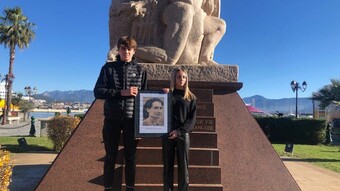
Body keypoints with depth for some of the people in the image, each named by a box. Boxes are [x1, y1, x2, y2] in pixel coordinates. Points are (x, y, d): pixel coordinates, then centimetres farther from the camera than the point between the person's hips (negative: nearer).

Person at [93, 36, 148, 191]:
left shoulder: (140, 70, 7)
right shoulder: (108, 67, 4)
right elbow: (98, 92, -4)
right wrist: (121, 92, -15)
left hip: (132, 119, 1)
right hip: (112, 118, 0)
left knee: (130, 156, 9)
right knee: (110, 156, 8)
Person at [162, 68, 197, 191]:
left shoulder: (191, 98, 8)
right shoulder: (167, 94, 9)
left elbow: (192, 119, 0)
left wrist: (179, 131, -12)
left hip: (183, 134, 0)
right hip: (168, 134, 1)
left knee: (183, 166, 1)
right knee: (168, 165, 3)